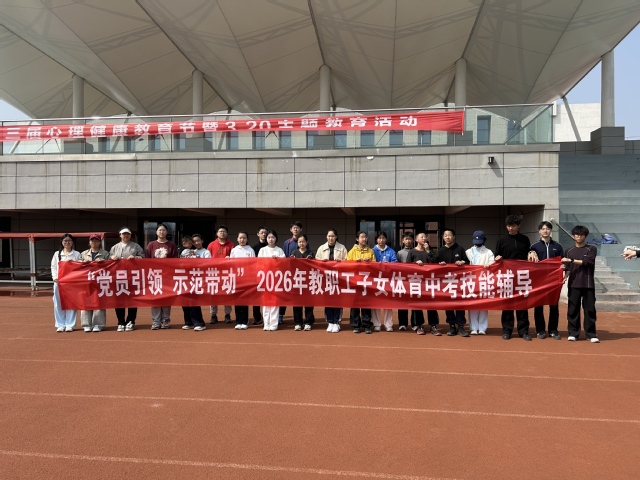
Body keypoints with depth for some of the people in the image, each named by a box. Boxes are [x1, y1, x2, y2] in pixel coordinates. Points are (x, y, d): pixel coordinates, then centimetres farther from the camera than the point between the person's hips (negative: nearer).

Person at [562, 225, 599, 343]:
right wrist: (564, 276, -10)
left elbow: (586, 262, -11)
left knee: (590, 310, 2)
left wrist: (571, 260, -15)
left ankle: (591, 334, 9)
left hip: (588, 285, -1)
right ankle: (573, 333, 8)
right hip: (573, 285, 1)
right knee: (573, 310, 2)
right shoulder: (569, 251, 11)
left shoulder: (592, 249, 5)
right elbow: (567, 269, 8)